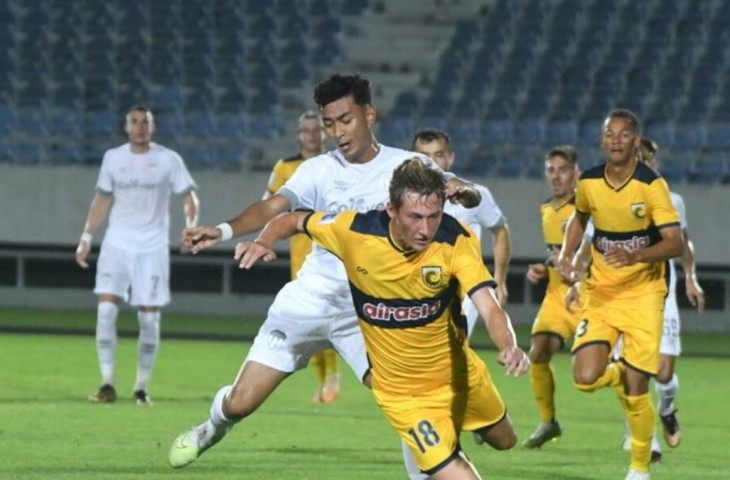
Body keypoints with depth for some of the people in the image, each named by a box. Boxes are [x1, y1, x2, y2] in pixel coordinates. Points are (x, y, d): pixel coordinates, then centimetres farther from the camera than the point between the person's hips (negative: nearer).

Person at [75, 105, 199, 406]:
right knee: (106, 308, -12)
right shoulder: (113, 158, 7)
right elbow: (102, 200, 14)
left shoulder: (168, 160, -1)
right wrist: (86, 237, 9)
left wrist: (191, 224, -18)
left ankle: (142, 388, 8)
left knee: (149, 317, -2)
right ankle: (107, 384, -7)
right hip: (117, 243, 2)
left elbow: (189, 197, 1)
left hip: (152, 247, -1)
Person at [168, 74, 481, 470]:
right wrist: (224, 231, -37)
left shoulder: (406, 166, -3)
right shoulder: (319, 170, -3)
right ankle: (214, 427, 35)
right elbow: (273, 208, -17)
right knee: (240, 403, 2)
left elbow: (469, 197, -10)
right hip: (308, 301, 0)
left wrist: (462, 191, -36)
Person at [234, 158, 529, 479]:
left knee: (503, 440, 28)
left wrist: (509, 346, -58)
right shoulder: (355, 231, -24)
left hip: (459, 375, 2)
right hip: (404, 392, -2)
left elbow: (488, 307, -38)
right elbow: (294, 221, -5)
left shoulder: (456, 241, -26)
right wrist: (264, 242, -27)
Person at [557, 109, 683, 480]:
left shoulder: (652, 185, -14)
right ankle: (620, 376, 24)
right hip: (600, 293, 3)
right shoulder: (588, 183, -2)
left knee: (634, 391, -5)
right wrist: (566, 255, 3)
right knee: (586, 379, -14)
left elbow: (675, 243, -18)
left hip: (642, 293, -3)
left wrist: (635, 256, -35)